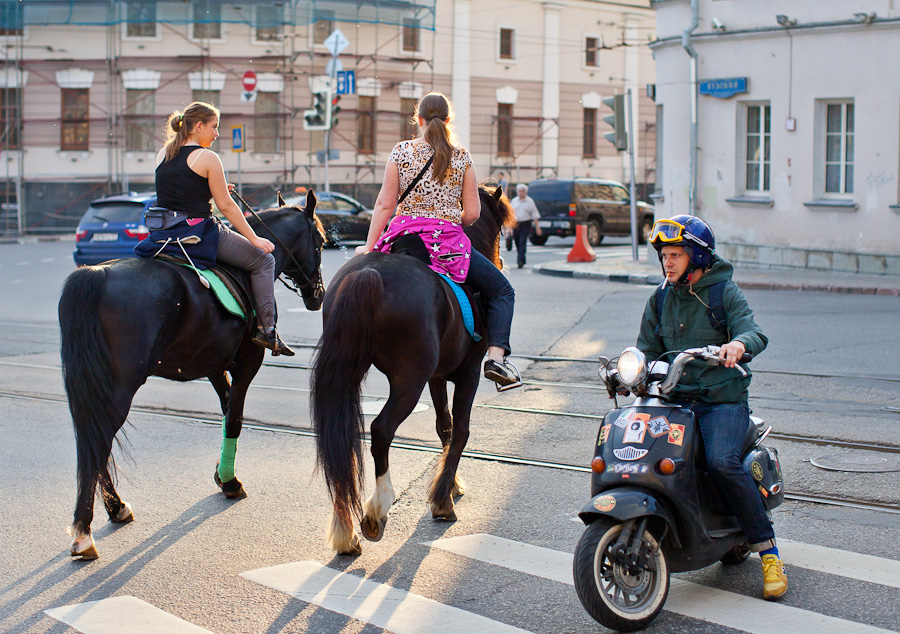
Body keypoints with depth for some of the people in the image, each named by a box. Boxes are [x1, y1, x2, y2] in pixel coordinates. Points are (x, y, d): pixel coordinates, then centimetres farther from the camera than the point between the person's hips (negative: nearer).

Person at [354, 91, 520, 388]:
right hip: (449, 241, -1)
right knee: (502, 291, 12)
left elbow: (385, 205, -2)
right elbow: (472, 213, 0)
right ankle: (496, 356, -7)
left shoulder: (401, 152, 0)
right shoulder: (462, 157, 0)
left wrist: (369, 247, 4)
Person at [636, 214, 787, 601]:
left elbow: (753, 332, -16)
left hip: (723, 398, -4)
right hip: (673, 398, 5)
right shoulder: (659, 301, 16)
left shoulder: (725, 292, 0)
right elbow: (647, 350, 17)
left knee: (722, 462, -29)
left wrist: (737, 344, -40)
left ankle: (767, 549, -16)